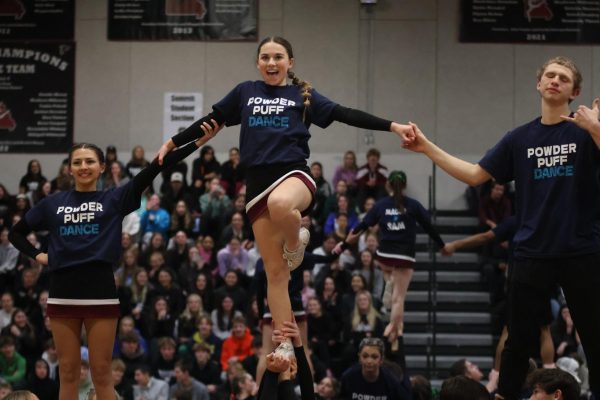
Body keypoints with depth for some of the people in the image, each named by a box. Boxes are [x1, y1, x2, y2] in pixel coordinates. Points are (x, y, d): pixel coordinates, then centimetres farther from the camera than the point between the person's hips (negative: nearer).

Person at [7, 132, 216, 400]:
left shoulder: (114, 199, 5)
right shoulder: (53, 203, 12)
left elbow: (154, 169, -4)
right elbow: (16, 232, 24)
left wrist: (198, 142, -12)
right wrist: (36, 255, 6)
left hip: (100, 293, -2)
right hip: (63, 293, 2)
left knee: (101, 373, 1)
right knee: (68, 372, 6)